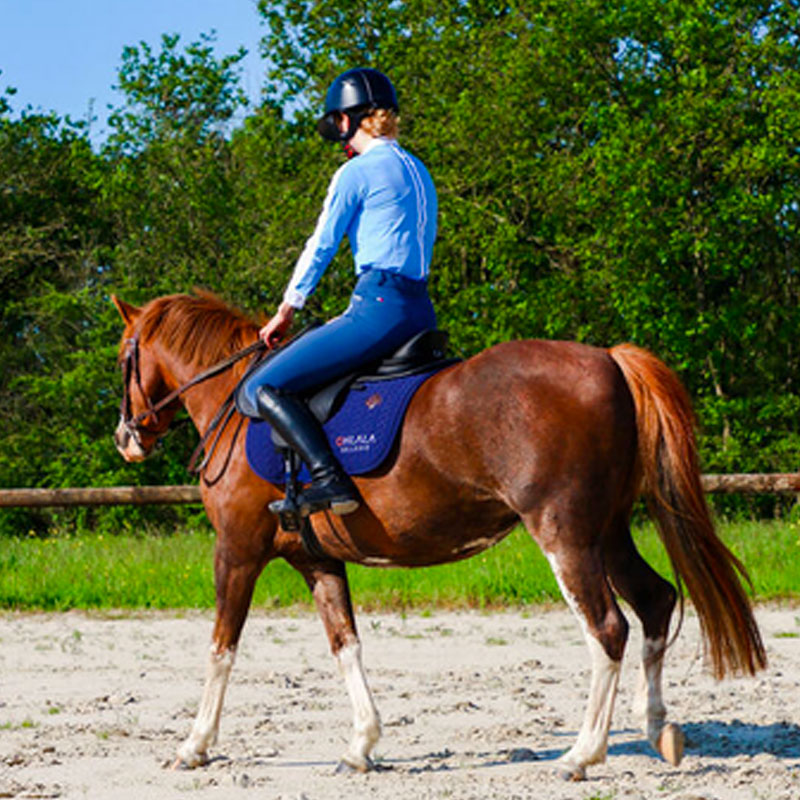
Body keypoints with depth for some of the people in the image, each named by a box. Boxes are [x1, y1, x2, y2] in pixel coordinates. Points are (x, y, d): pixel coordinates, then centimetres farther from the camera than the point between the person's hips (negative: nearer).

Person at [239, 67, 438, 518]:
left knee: (263, 388, -11)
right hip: (421, 310, 9)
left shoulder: (357, 172, -5)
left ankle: (331, 481, -26)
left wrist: (286, 311, 13)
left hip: (380, 308, -9)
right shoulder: (419, 173, 20)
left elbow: (321, 247, 0)